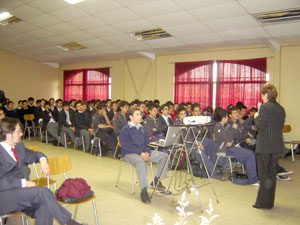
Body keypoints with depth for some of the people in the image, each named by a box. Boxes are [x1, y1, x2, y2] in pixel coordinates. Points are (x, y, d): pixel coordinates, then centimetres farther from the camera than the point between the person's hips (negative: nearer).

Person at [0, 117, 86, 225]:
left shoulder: (18, 147, 11)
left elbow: (34, 155, 27)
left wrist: (43, 160, 4)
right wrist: (23, 183, -21)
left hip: (18, 190, 7)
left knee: (44, 206, -24)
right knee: (43, 192, -26)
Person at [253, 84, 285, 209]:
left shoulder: (265, 107, -14)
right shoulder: (281, 109, 9)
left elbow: (260, 125, -19)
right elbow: (281, 126, 14)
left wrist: (256, 118, -1)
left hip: (264, 145, -7)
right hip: (276, 145, 7)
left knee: (264, 174, 1)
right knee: (272, 173, 14)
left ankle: (263, 202, 8)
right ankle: (270, 202, 24)